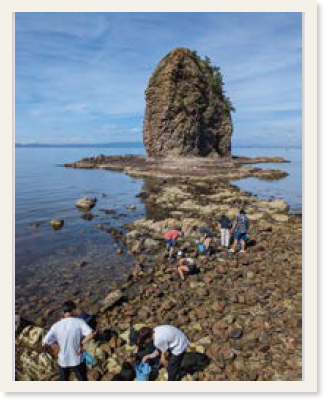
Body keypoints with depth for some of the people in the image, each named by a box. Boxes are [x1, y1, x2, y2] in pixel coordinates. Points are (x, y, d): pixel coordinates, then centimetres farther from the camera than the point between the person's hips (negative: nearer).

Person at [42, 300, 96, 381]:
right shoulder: (79, 322, -18)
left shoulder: (56, 326, -12)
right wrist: (81, 343, -15)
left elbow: (44, 344, -10)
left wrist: (56, 342, 6)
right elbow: (91, 334, -31)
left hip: (63, 361, 2)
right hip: (77, 360, -2)